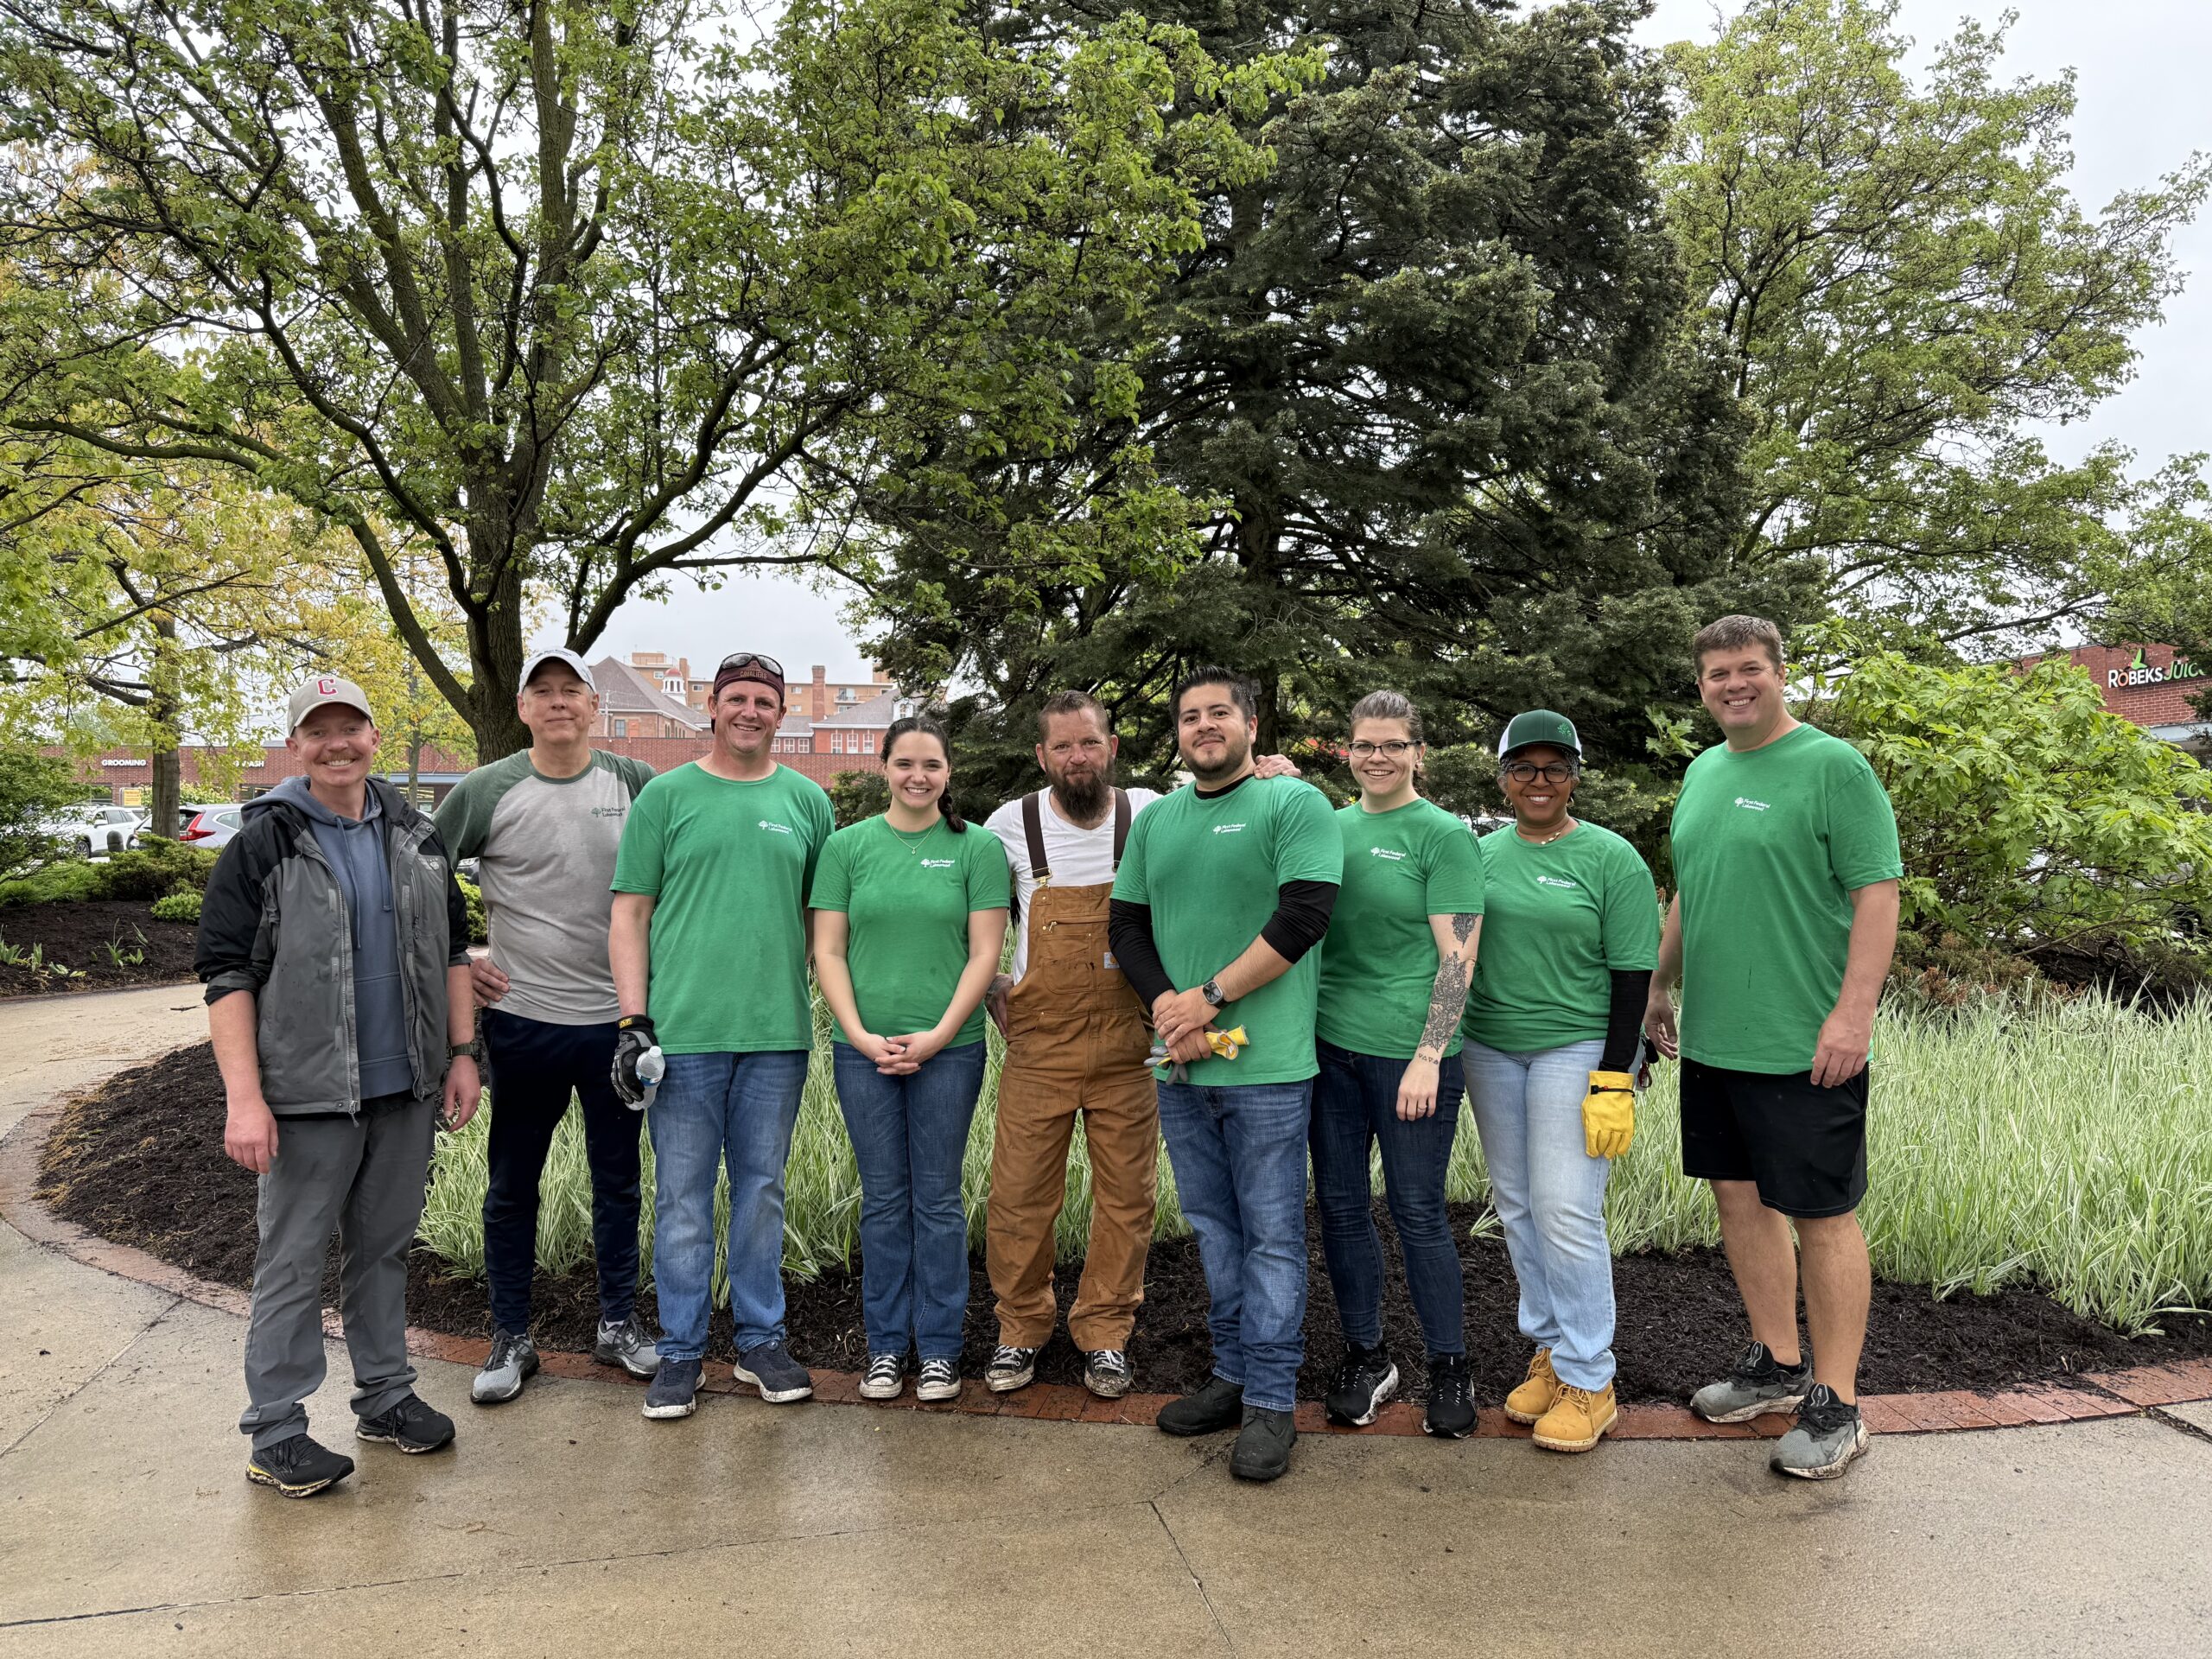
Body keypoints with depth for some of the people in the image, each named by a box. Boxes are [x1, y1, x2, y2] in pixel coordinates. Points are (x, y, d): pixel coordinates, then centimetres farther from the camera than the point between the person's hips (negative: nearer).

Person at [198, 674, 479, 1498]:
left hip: (406, 1089, 4)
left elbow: (451, 951, 14)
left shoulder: (416, 837, 9)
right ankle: (276, 1432, 14)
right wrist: (244, 1097, -15)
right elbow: (227, 975, -8)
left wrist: (462, 1053, 8)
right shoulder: (261, 846, -5)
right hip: (308, 1096, -4)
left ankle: (386, 1396, 28)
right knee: (292, 1261, 3)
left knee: (385, 1246, 15)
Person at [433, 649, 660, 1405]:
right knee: (513, 1185, 9)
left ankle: (619, 1324, 28)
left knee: (618, 1179, 13)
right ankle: (511, 1340, 23)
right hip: (522, 1020, -1)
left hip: (618, 1019, 1)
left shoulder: (636, 784, 0)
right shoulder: (486, 792, -3)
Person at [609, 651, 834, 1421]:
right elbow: (628, 915, 2)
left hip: (777, 1031, 2)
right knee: (683, 1195, 5)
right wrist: (633, 1019, -6)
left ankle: (760, 1339, 24)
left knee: (762, 1189, 12)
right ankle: (681, 1351, 18)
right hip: (684, 1030, -2)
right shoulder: (666, 795, 3)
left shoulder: (807, 800, 9)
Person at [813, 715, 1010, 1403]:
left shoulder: (977, 848, 0)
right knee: (884, 1200, 10)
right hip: (864, 1048, 1)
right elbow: (827, 951, 2)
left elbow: (984, 953, -3)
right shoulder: (847, 846, 4)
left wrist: (938, 1035, -11)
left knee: (938, 1200, 6)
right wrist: (859, 1034, -8)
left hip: (950, 1049, -1)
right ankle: (886, 1346, 23)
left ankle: (940, 1348, 19)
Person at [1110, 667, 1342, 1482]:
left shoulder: (1294, 804, -3)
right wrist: (1165, 1006, -4)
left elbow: (1303, 917, -14)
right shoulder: (1155, 820, 14)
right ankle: (1233, 1376, 27)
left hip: (1266, 1064, -6)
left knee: (1272, 1234, 1)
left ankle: (1271, 1403, 11)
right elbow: (1126, 924, 13)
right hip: (1181, 1064, 6)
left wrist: (1208, 999, -14)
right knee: (1213, 1229, 14)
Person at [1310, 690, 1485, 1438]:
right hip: (1329, 1043, 5)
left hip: (1408, 1053, -5)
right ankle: (1364, 1356, 26)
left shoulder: (1444, 835, -4)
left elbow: (1458, 956, -9)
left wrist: (1428, 1056, -16)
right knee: (1340, 1205, 10)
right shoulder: (1329, 828, 11)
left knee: (1418, 1211, 2)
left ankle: (1449, 1369, 19)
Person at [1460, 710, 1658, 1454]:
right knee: (1516, 1205, 10)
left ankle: (1588, 1380, 5)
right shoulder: (1481, 853, 7)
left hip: (1577, 1049, -5)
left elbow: (1632, 976, -8)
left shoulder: (1612, 858, -6)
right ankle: (1551, 1349, 25)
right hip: (1491, 1049, 5)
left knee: (1566, 1210, -9)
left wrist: (1613, 1083, -13)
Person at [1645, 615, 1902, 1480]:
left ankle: (1835, 1405, 14)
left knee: (1822, 1214, 2)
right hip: (1711, 1040, 7)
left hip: (1804, 1046, -7)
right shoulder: (1702, 772, 13)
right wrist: (1660, 985, 20)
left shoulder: (1833, 767, -9)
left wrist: (1853, 1013, -20)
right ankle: (1776, 1364, 31)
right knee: (1739, 1197, 15)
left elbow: (1877, 896, -13)